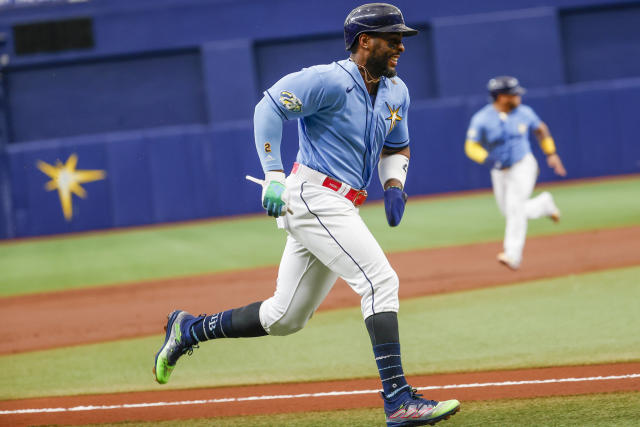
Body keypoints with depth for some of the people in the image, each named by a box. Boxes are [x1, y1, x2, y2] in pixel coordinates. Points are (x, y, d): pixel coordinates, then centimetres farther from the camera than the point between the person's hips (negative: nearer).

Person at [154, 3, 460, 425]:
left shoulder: (396, 93, 14)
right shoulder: (332, 81, -13)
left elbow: (397, 147, 27)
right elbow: (270, 105, -13)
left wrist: (394, 184, 6)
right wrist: (274, 175, -19)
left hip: (339, 209, 9)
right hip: (315, 197, -9)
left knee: (285, 318, 11)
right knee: (380, 281, -20)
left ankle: (190, 329, 27)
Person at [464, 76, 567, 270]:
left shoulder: (524, 113, -5)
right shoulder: (482, 119, -12)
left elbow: (541, 129, 14)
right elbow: (471, 146, -13)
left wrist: (551, 154, 11)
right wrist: (486, 158, -32)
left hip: (523, 166, -2)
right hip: (499, 172, 2)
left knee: (515, 207, -19)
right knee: (511, 213, 10)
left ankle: (513, 255, -21)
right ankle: (544, 204, 39)